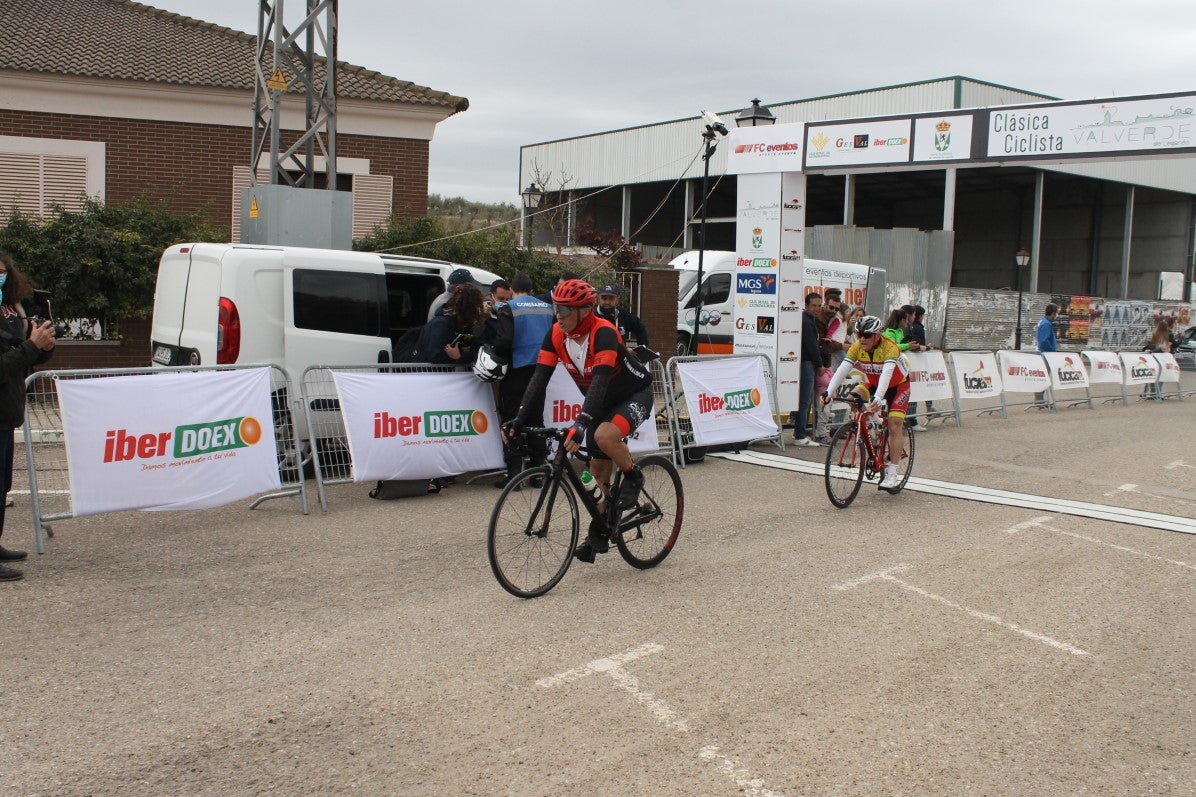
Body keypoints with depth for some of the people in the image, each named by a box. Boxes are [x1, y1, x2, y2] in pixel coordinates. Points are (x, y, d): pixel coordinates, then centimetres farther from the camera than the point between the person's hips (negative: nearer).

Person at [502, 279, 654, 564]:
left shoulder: (603, 333, -31)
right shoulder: (556, 334, -13)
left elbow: (600, 381, -42)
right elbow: (539, 378, -16)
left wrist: (581, 423, -53)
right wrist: (519, 420, -26)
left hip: (635, 395, -7)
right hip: (603, 402, 7)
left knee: (605, 436, -34)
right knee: (598, 469, 7)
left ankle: (633, 476, -5)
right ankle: (599, 532, 22)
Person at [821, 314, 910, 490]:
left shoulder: (889, 347, -33)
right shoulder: (857, 347, -19)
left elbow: (887, 373, -47)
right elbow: (842, 369, -27)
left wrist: (878, 397, -62)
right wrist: (828, 392, -41)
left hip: (898, 385, -5)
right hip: (874, 383, 5)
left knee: (894, 425, -16)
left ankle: (892, 473, -12)